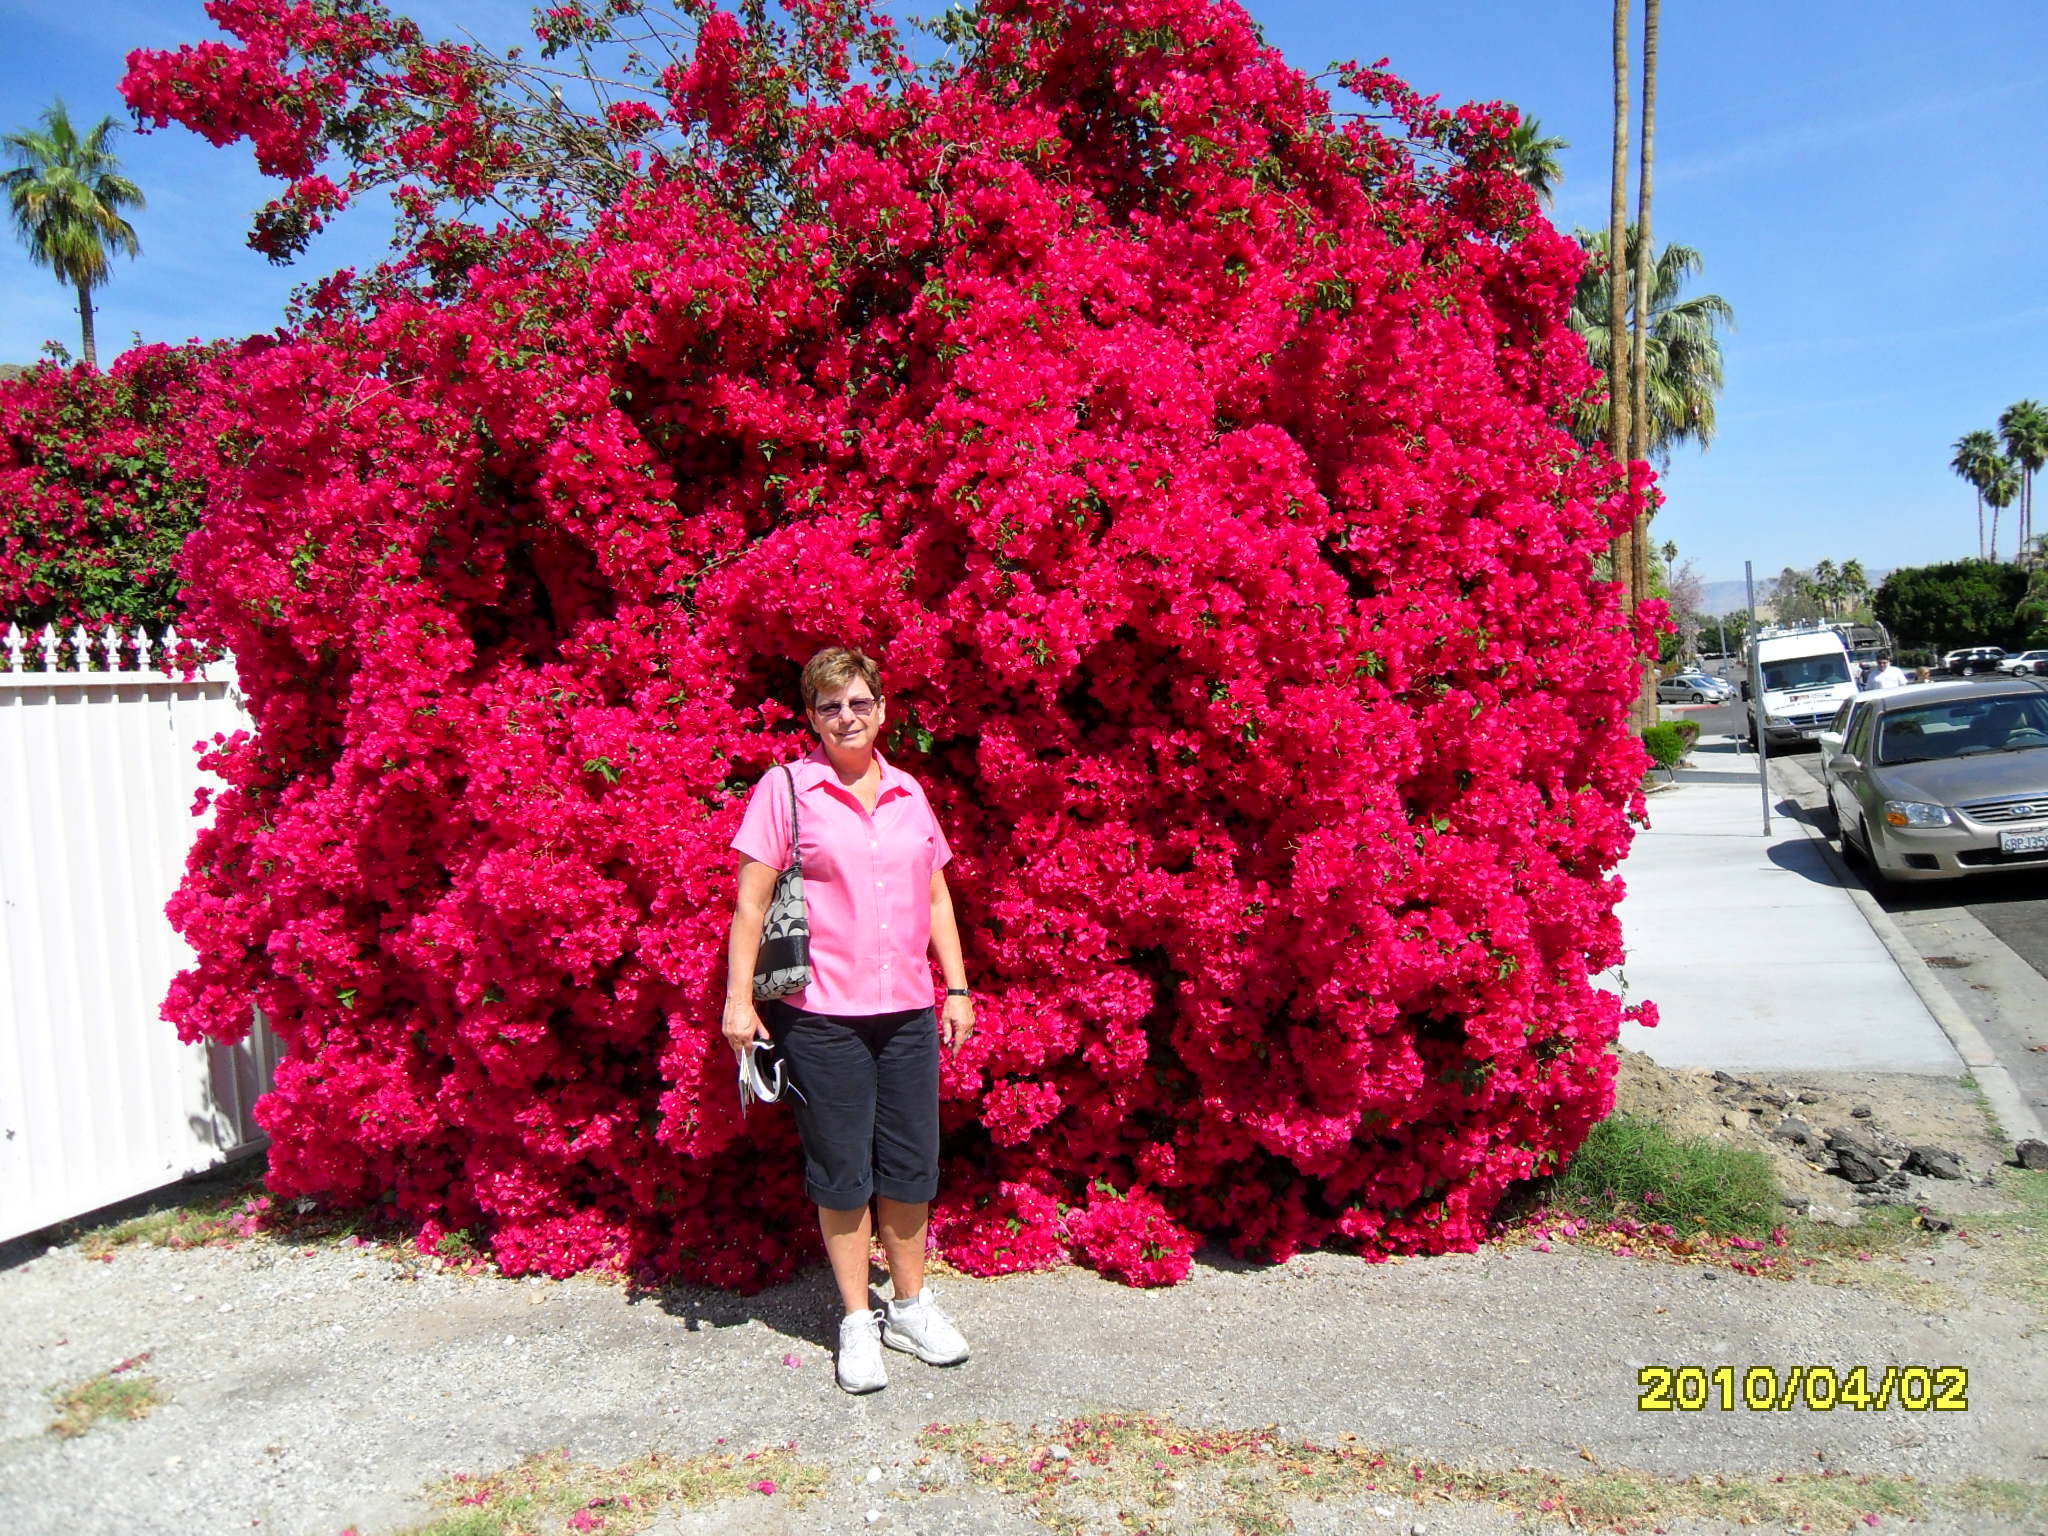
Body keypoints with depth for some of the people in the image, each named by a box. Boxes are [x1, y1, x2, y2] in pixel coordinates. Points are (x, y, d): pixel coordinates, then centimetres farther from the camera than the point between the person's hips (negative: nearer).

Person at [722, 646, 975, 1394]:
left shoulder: (909, 793, 10)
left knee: (912, 1166, 11)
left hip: (908, 1011, 4)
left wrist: (958, 988, 13)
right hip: (822, 1015, -4)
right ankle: (857, 1322, 20)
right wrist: (739, 998, -8)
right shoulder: (785, 789, -4)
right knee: (842, 1174, 5)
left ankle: (910, 1306, 28)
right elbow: (751, 902, -4)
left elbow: (936, 897, 16)